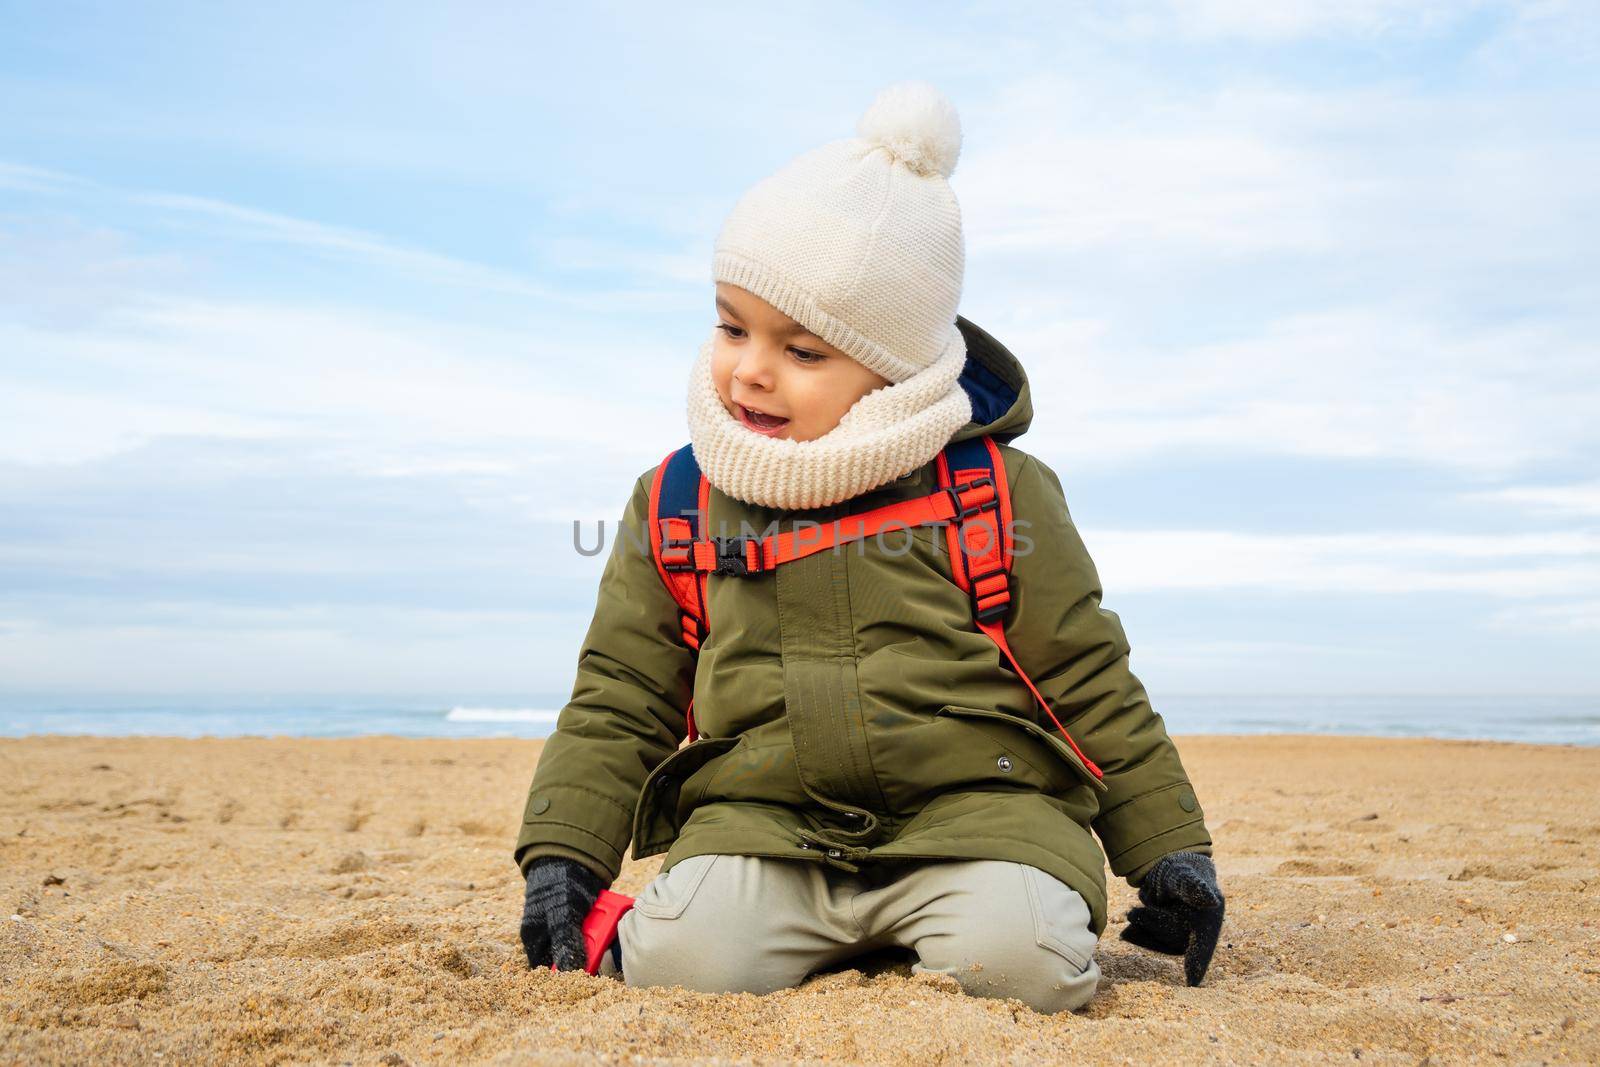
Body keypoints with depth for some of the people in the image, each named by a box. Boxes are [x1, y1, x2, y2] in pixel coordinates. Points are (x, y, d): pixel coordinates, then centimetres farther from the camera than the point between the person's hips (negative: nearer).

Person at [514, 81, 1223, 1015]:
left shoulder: (995, 494, 3)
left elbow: (1090, 684, 8)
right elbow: (618, 703, 14)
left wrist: (1170, 848, 6)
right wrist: (560, 855, 4)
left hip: (972, 806, 0)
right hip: (760, 822, 1)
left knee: (1023, 958, -29)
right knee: (678, 959, -27)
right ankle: (828, 938, 2)